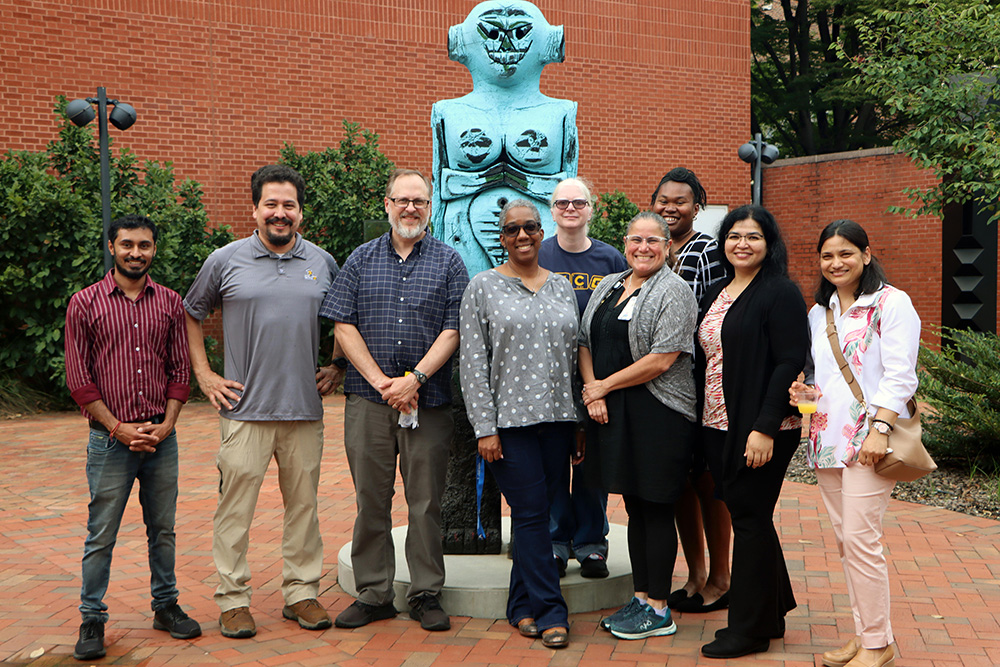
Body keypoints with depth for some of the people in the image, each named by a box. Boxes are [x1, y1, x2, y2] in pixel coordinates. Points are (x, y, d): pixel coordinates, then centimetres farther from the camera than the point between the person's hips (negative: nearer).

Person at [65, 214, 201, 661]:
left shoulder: (169, 303, 7)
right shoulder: (85, 303, -2)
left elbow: (180, 370, 7)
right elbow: (78, 378, -4)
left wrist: (166, 425, -5)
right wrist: (118, 428, -10)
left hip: (161, 437, 3)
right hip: (110, 437, -3)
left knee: (163, 528, 12)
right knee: (101, 535, 2)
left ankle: (166, 606, 26)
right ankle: (92, 619, 14)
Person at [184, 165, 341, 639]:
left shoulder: (323, 264, 8)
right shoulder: (225, 261, 2)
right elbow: (192, 314, 13)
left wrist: (338, 369, 10)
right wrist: (203, 374, 6)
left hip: (305, 408, 2)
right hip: (244, 407, -2)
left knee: (303, 502, 9)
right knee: (235, 505, -1)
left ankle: (301, 592, 21)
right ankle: (233, 599, 11)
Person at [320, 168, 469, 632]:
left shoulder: (448, 262, 6)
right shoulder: (361, 260, 9)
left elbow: (453, 329, -2)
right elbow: (343, 326, 3)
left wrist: (415, 378, -13)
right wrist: (380, 381, -8)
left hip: (429, 401, -1)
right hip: (367, 399, 1)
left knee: (425, 500, 3)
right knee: (370, 498, 6)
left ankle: (426, 594, 14)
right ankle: (373, 593, 16)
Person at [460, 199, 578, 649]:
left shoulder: (563, 287, 13)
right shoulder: (483, 287, 2)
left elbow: (575, 355, 16)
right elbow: (473, 363, -2)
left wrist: (580, 419, 10)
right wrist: (484, 427, -9)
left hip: (558, 417, 4)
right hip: (509, 419, -4)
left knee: (540, 512, 7)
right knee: (531, 513, -5)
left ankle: (523, 607, 19)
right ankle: (549, 612, 3)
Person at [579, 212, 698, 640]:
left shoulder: (673, 291, -7)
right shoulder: (608, 286, 15)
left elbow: (661, 360, -16)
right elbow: (585, 342, 13)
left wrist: (604, 386, -10)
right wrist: (592, 391, -3)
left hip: (657, 413, -7)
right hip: (612, 412, 7)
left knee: (656, 509, -1)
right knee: (634, 507, 13)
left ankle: (658, 610, 7)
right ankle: (640, 598, 22)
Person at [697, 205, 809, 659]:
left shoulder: (780, 293, -9)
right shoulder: (716, 294, 14)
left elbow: (790, 362, -16)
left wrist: (765, 428, -21)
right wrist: (701, 421, 12)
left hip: (761, 431, -8)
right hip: (718, 425, 8)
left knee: (750, 519, -1)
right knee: (746, 516, 14)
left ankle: (749, 630, 10)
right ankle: (771, 615, 27)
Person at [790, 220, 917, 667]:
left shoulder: (891, 303, -4)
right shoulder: (819, 312, 17)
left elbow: (900, 375, -11)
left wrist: (881, 428, -20)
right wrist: (802, 390, 3)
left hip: (868, 437, -7)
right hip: (827, 437, 7)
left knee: (860, 538, -10)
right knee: (844, 538, 10)